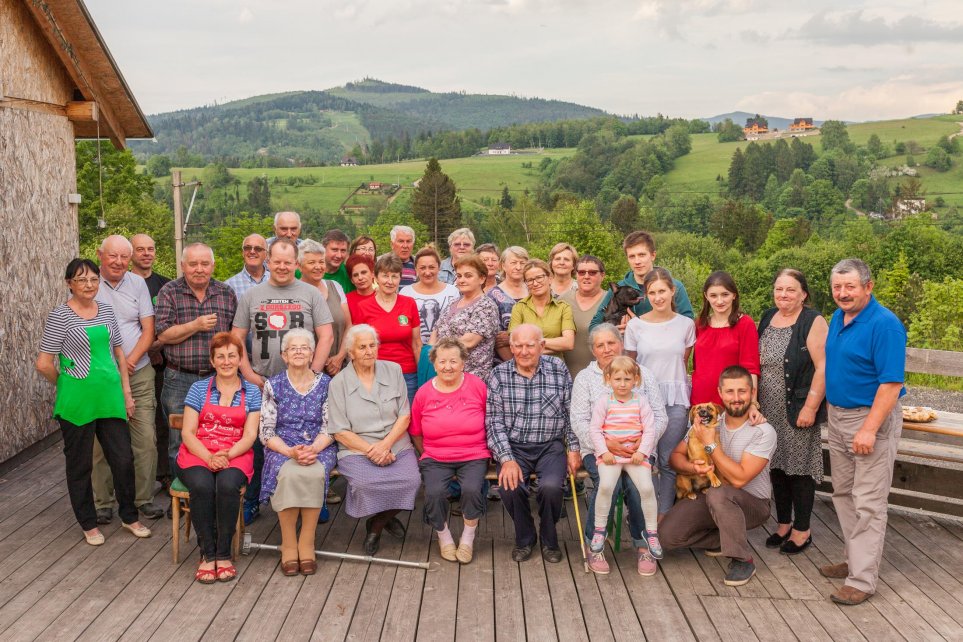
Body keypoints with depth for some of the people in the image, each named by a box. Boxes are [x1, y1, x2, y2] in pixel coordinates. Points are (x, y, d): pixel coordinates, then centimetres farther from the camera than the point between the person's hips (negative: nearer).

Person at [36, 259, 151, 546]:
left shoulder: (106, 311, 7)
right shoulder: (60, 316, -10)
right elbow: (44, 364, -10)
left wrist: (126, 391, 11)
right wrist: (67, 385, 4)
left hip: (110, 396, 5)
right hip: (77, 402, -4)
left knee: (123, 458, 7)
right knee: (80, 464, 9)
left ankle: (128, 516, 26)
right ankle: (89, 523, 25)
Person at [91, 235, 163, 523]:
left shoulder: (138, 284, 7)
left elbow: (148, 329, 5)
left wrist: (131, 359, -10)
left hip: (139, 374, 2)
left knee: (146, 440, 0)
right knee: (101, 442, 2)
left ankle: (145, 498, 13)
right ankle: (103, 502, 16)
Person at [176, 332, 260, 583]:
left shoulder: (251, 392, 9)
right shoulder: (199, 388, 10)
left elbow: (249, 436, 2)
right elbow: (188, 433, 3)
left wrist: (227, 455, -17)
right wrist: (209, 457, -15)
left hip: (235, 456, 0)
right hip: (198, 454, 1)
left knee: (227, 485, -34)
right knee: (202, 485, -33)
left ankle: (224, 554, -19)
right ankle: (207, 553, -20)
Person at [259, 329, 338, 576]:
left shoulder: (325, 384, 7)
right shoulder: (273, 385, 6)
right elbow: (266, 431, 1)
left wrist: (313, 449, -18)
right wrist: (290, 451, -17)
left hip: (319, 448, 0)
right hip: (281, 449, 0)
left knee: (314, 474, -34)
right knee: (289, 474, -34)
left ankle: (307, 544, -22)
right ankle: (288, 544, -21)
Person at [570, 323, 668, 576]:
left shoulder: (643, 373, 12)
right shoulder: (585, 378, 8)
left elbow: (660, 417, 6)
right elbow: (579, 421, -3)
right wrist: (607, 443, -19)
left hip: (639, 450, 1)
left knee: (637, 484, -29)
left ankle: (643, 545, -7)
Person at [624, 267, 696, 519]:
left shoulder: (686, 324, 3)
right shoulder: (635, 325, 1)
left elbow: (683, 362, 13)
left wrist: (672, 381, 7)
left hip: (676, 399, 1)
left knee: (669, 461, 2)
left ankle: (664, 516, 13)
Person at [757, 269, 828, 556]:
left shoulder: (813, 322, -10)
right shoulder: (767, 318, 10)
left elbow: (823, 368, -16)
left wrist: (810, 407, -19)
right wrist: (754, 401, 11)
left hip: (798, 411, -6)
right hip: (769, 410, 6)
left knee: (800, 467, 1)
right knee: (776, 465, 13)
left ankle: (802, 531, 14)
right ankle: (783, 524, 27)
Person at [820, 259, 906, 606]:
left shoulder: (884, 324, -18)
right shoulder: (837, 318, 8)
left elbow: (891, 383, -21)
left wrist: (869, 430, -25)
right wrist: (828, 410, 12)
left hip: (871, 420, -8)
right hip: (838, 417, 9)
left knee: (868, 503, -4)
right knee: (843, 495, 16)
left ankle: (862, 580, 2)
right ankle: (855, 559, 30)